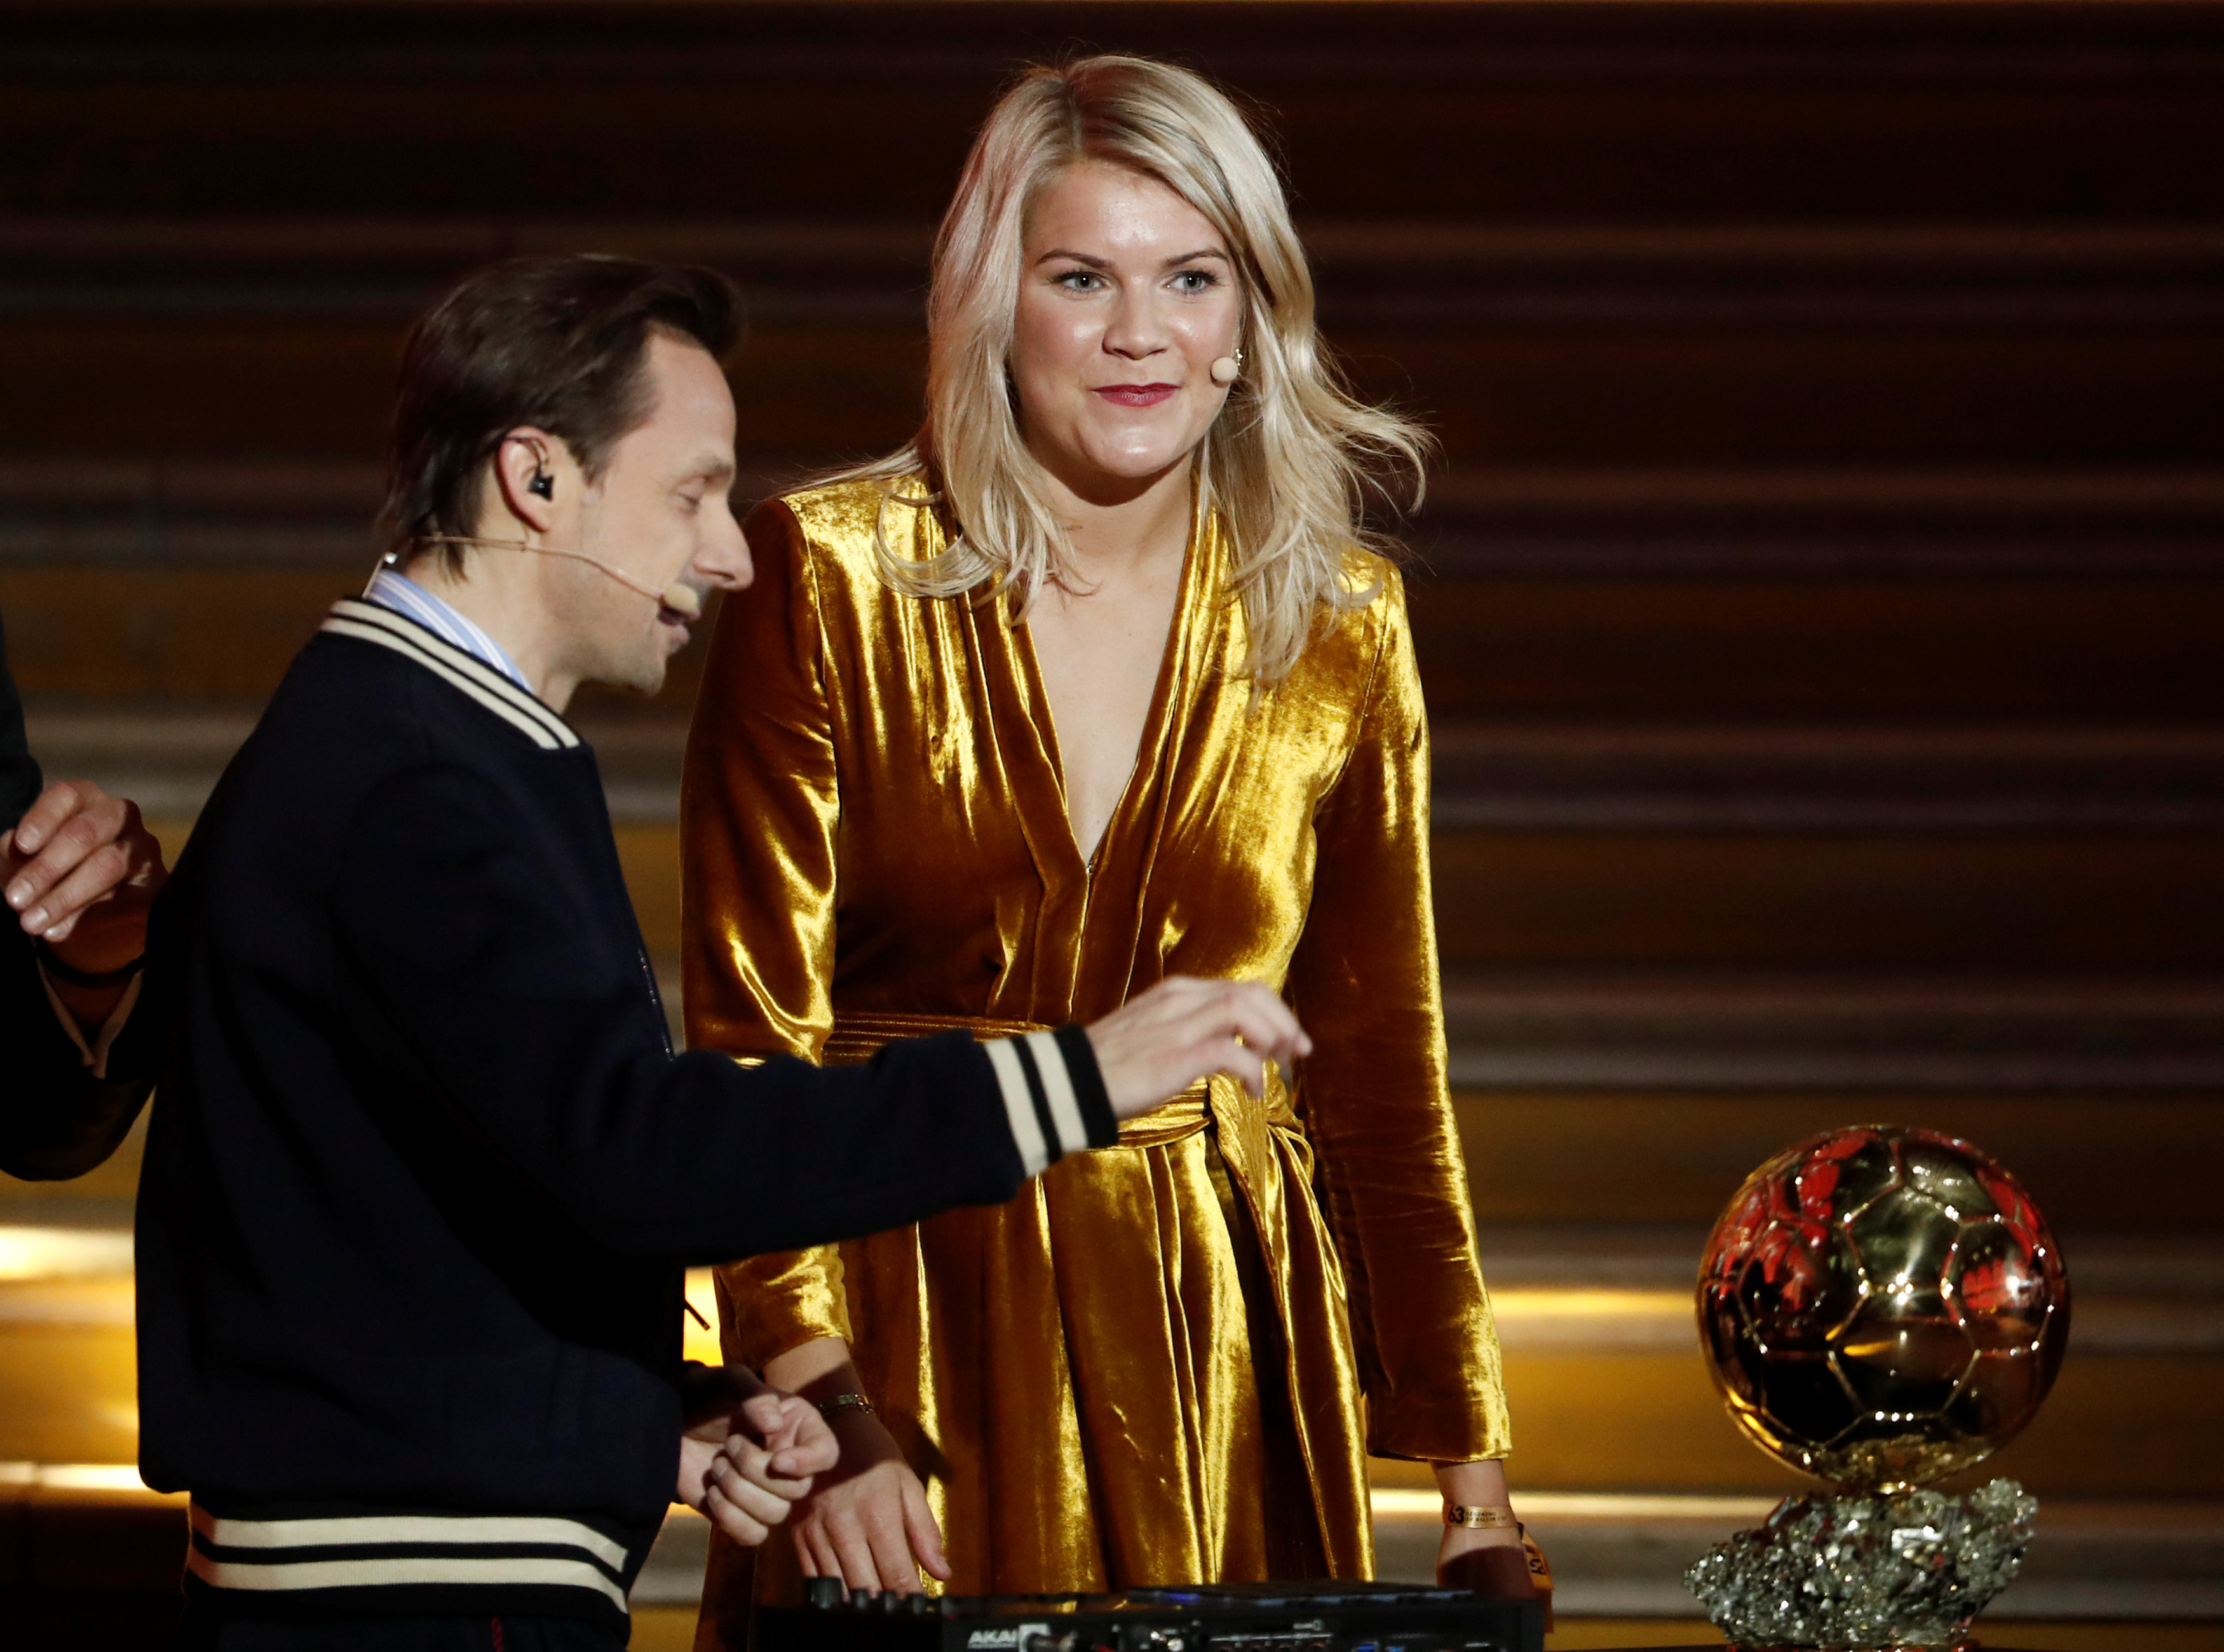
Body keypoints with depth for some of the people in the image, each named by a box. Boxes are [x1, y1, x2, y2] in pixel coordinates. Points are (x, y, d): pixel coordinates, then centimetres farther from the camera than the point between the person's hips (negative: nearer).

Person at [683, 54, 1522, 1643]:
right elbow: (752, 1029, -6)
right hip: (906, 1320, -2)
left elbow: (1382, 1067, 10)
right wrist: (822, 1412, -16)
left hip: (1225, 1346, 2)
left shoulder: (1339, 629, 5)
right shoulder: (832, 581, -4)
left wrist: (1472, 1467, 7)